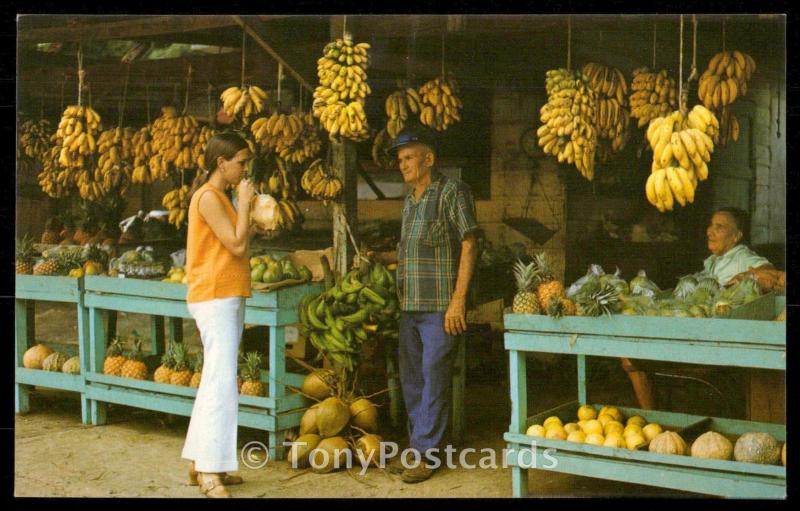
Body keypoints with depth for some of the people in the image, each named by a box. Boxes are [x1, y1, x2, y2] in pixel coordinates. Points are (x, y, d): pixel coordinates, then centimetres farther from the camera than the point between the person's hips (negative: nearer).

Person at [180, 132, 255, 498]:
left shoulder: (221, 197, 17)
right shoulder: (208, 197, -12)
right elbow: (237, 245, -18)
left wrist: (244, 207, 8)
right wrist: (244, 203, -9)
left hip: (228, 298, 10)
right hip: (215, 299, -10)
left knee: (215, 382, 11)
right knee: (222, 383, -12)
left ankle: (201, 462, 18)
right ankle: (210, 471, -9)